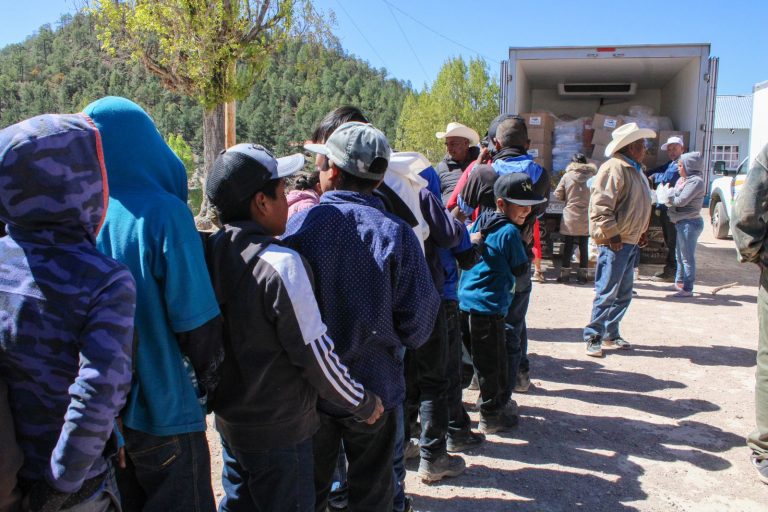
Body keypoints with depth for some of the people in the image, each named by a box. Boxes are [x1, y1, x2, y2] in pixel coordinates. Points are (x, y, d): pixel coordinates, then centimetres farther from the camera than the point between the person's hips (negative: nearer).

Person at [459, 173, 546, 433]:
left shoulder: (481, 221, 8)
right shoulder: (510, 232, -16)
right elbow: (521, 269, -8)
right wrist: (529, 260, 10)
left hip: (467, 300, 9)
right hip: (488, 305, -9)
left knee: (497, 357, 21)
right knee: (490, 362, 4)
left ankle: (500, 402, 35)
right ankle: (491, 417, 16)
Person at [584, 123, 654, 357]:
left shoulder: (635, 170, 18)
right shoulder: (614, 168, -15)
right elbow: (600, 206, -22)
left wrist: (641, 233, 21)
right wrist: (612, 235, -20)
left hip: (630, 242, 10)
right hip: (614, 242, -10)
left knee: (623, 293, 15)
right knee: (607, 292, -6)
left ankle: (610, 333, 26)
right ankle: (593, 337, 4)